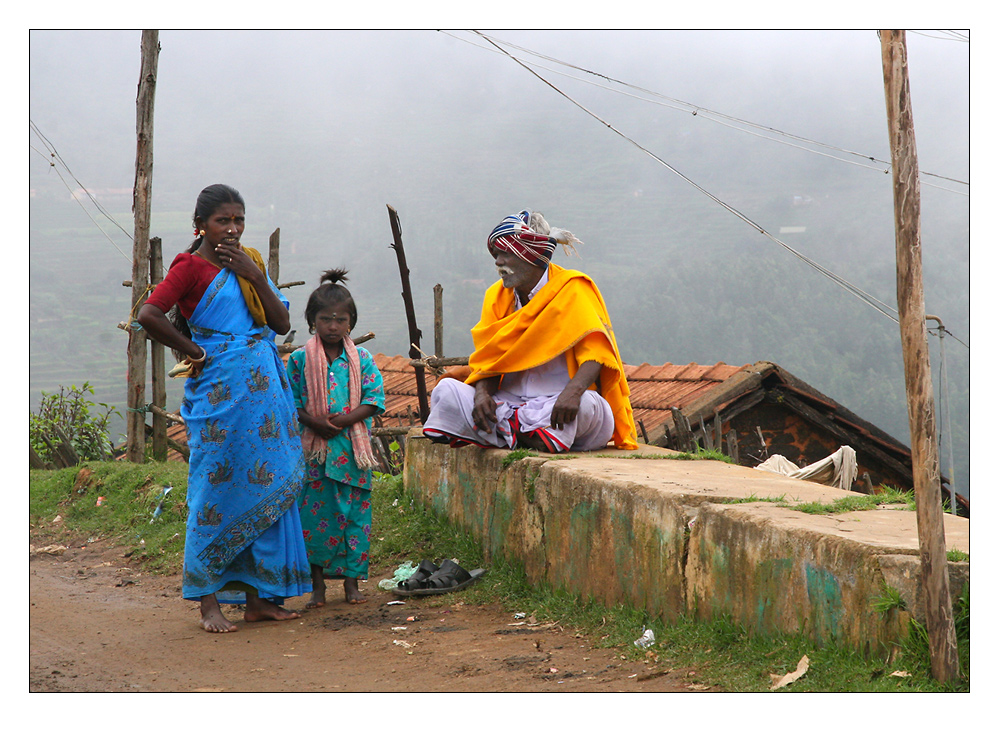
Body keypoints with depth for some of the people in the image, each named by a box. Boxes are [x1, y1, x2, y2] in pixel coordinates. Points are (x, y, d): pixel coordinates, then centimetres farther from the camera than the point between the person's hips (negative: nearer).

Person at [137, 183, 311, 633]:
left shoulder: (250, 262, 15)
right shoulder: (191, 266, -5)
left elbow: (281, 323, 7)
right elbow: (149, 315, -18)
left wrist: (255, 275, -4)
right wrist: (193, 352, -9)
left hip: (265, 386, 7)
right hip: (222, 389, -6)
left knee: (268, 486, 5)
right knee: (219, 489, -4)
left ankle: (259, 597, 12)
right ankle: (209, 601, 3)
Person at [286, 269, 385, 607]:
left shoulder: (362, 360, 4)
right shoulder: (300, 360, 3)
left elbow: (374, 400, -1)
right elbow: (292, 402, 1)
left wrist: (344, 420, -15)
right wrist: (314, 423, -15)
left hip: (352, 450, 1)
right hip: (313, 450, -1)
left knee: (354, 512, 3)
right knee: (314, 513, 0)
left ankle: (351, 582, 13)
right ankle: (318, 585, 10)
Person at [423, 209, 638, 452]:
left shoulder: (573, 290, -4)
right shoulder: (497, 296, 12)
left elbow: (595, 354, -18)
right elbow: (488, 360, 6)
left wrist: (573, 391, -39)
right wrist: (482, 393, -18)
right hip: (509, 400, 5)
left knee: (586, 404, -39)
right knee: (445, 389, -16)